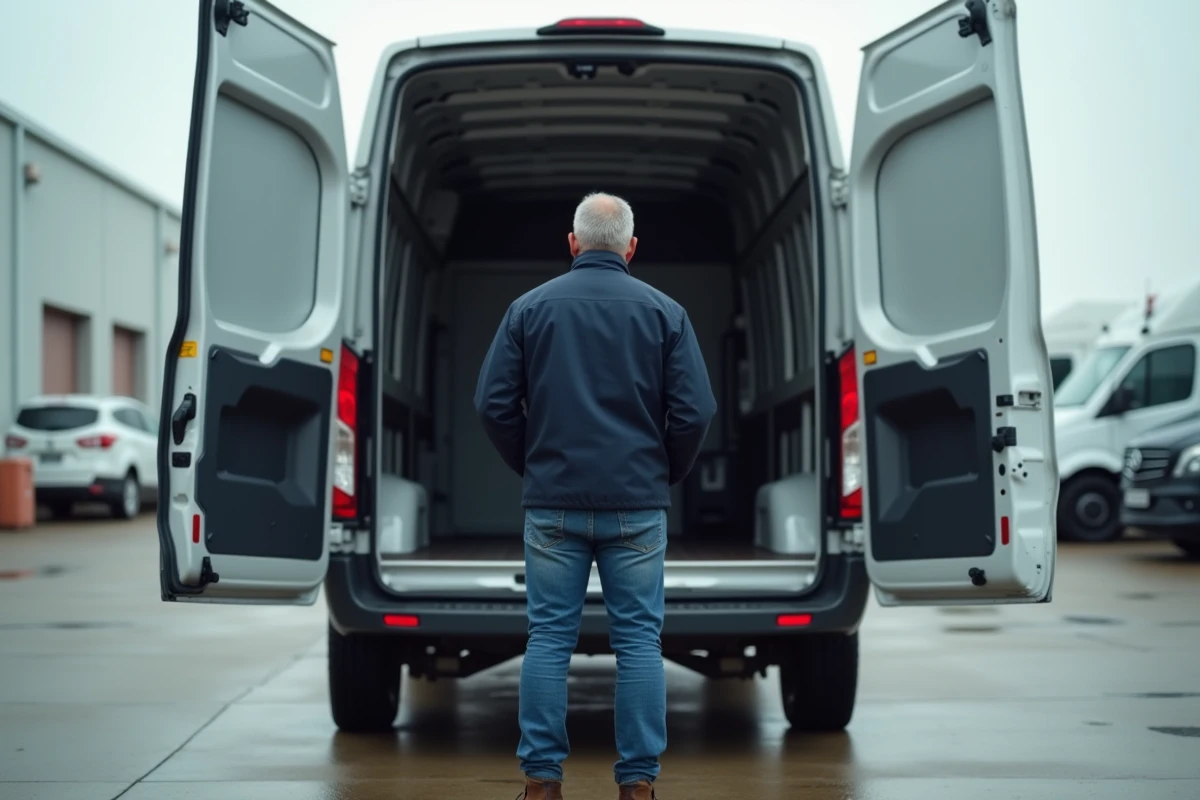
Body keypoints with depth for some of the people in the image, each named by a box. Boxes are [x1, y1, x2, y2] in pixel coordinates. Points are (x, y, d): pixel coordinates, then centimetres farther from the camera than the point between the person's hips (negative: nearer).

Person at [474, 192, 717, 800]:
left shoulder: (530, 307, 2)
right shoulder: (663, 311, 1)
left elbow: (494, 404, -1)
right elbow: (694, 412, -4)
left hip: (553, 503, 1)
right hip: (638, 505, 0)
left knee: (548, 639, 5)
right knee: (638, 641, 4)